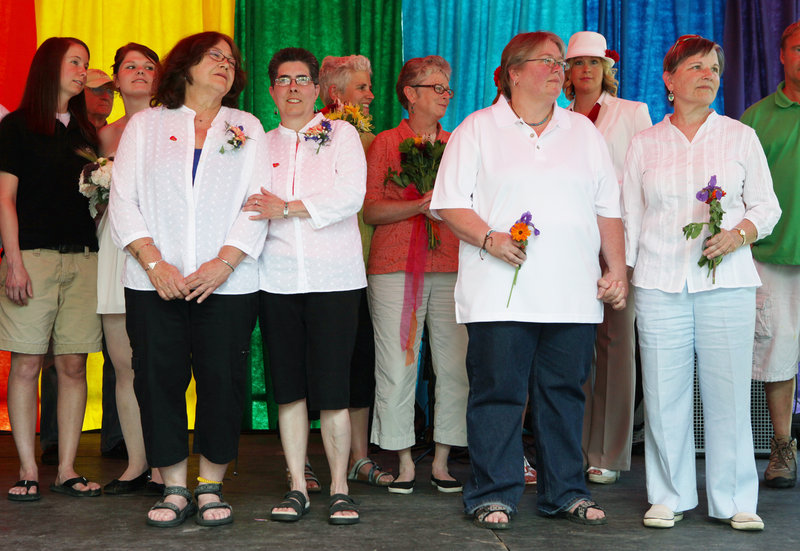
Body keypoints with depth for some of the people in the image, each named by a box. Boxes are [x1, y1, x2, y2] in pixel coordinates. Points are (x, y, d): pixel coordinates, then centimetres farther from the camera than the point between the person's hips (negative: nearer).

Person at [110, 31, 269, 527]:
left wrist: (223, 263, -10)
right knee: (158, 379, -1)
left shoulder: (247, 128, 13)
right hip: (154, 282, 0)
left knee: (222, 382, -2)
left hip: (226, 282, 0)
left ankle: (211, 486, 11)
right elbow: (124, 201, 4)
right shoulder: (145, 125, 12)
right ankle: (174, 488, 9)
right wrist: (154, 263, -10)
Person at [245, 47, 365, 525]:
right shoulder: (261, 144, 15)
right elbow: (248, 205, 12)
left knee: (332, 389, -5)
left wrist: (285, 207, -11)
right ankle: (297, 487, 14)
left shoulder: (341, 135, 7)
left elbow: (350, 194, -8)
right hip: (277, 279, 3)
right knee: (288, 387, 4)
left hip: (334, 279, -3)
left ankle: (340, 488, 6)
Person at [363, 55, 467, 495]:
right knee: (396, 365, -4)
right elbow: (370, 210, -1)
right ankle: (404, 462, 8)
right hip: (396, 267, -3)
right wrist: (420, 205, -12)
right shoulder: (385, 143, 7)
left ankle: (442, 461, 8)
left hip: (451, 266, 3)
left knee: (455, 365, -3)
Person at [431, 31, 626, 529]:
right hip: (501, 294, -3)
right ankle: (493, 494, 8)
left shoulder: (584, 132, 16)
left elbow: (608, 208, 17)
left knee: (564, 391, 8)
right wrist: (489, 238, -15)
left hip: (573, 294, 3)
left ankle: (566, 492, 18)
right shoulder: (478, 129, 5)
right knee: (498, 391, -1)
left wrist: (617, 269, 8)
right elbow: (449, 203, 0)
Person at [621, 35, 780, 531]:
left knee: (729, 392, -2)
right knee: (664, 393, 0)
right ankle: (669, 496, 13)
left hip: (726, 281, 0)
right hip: (660, 283, 1)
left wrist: (739, 233, -10)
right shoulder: (645, 144, 12)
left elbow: (767, 205, 10)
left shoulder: (740, 137, 10)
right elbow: (630, 216, 14)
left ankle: (735, 500, 9)